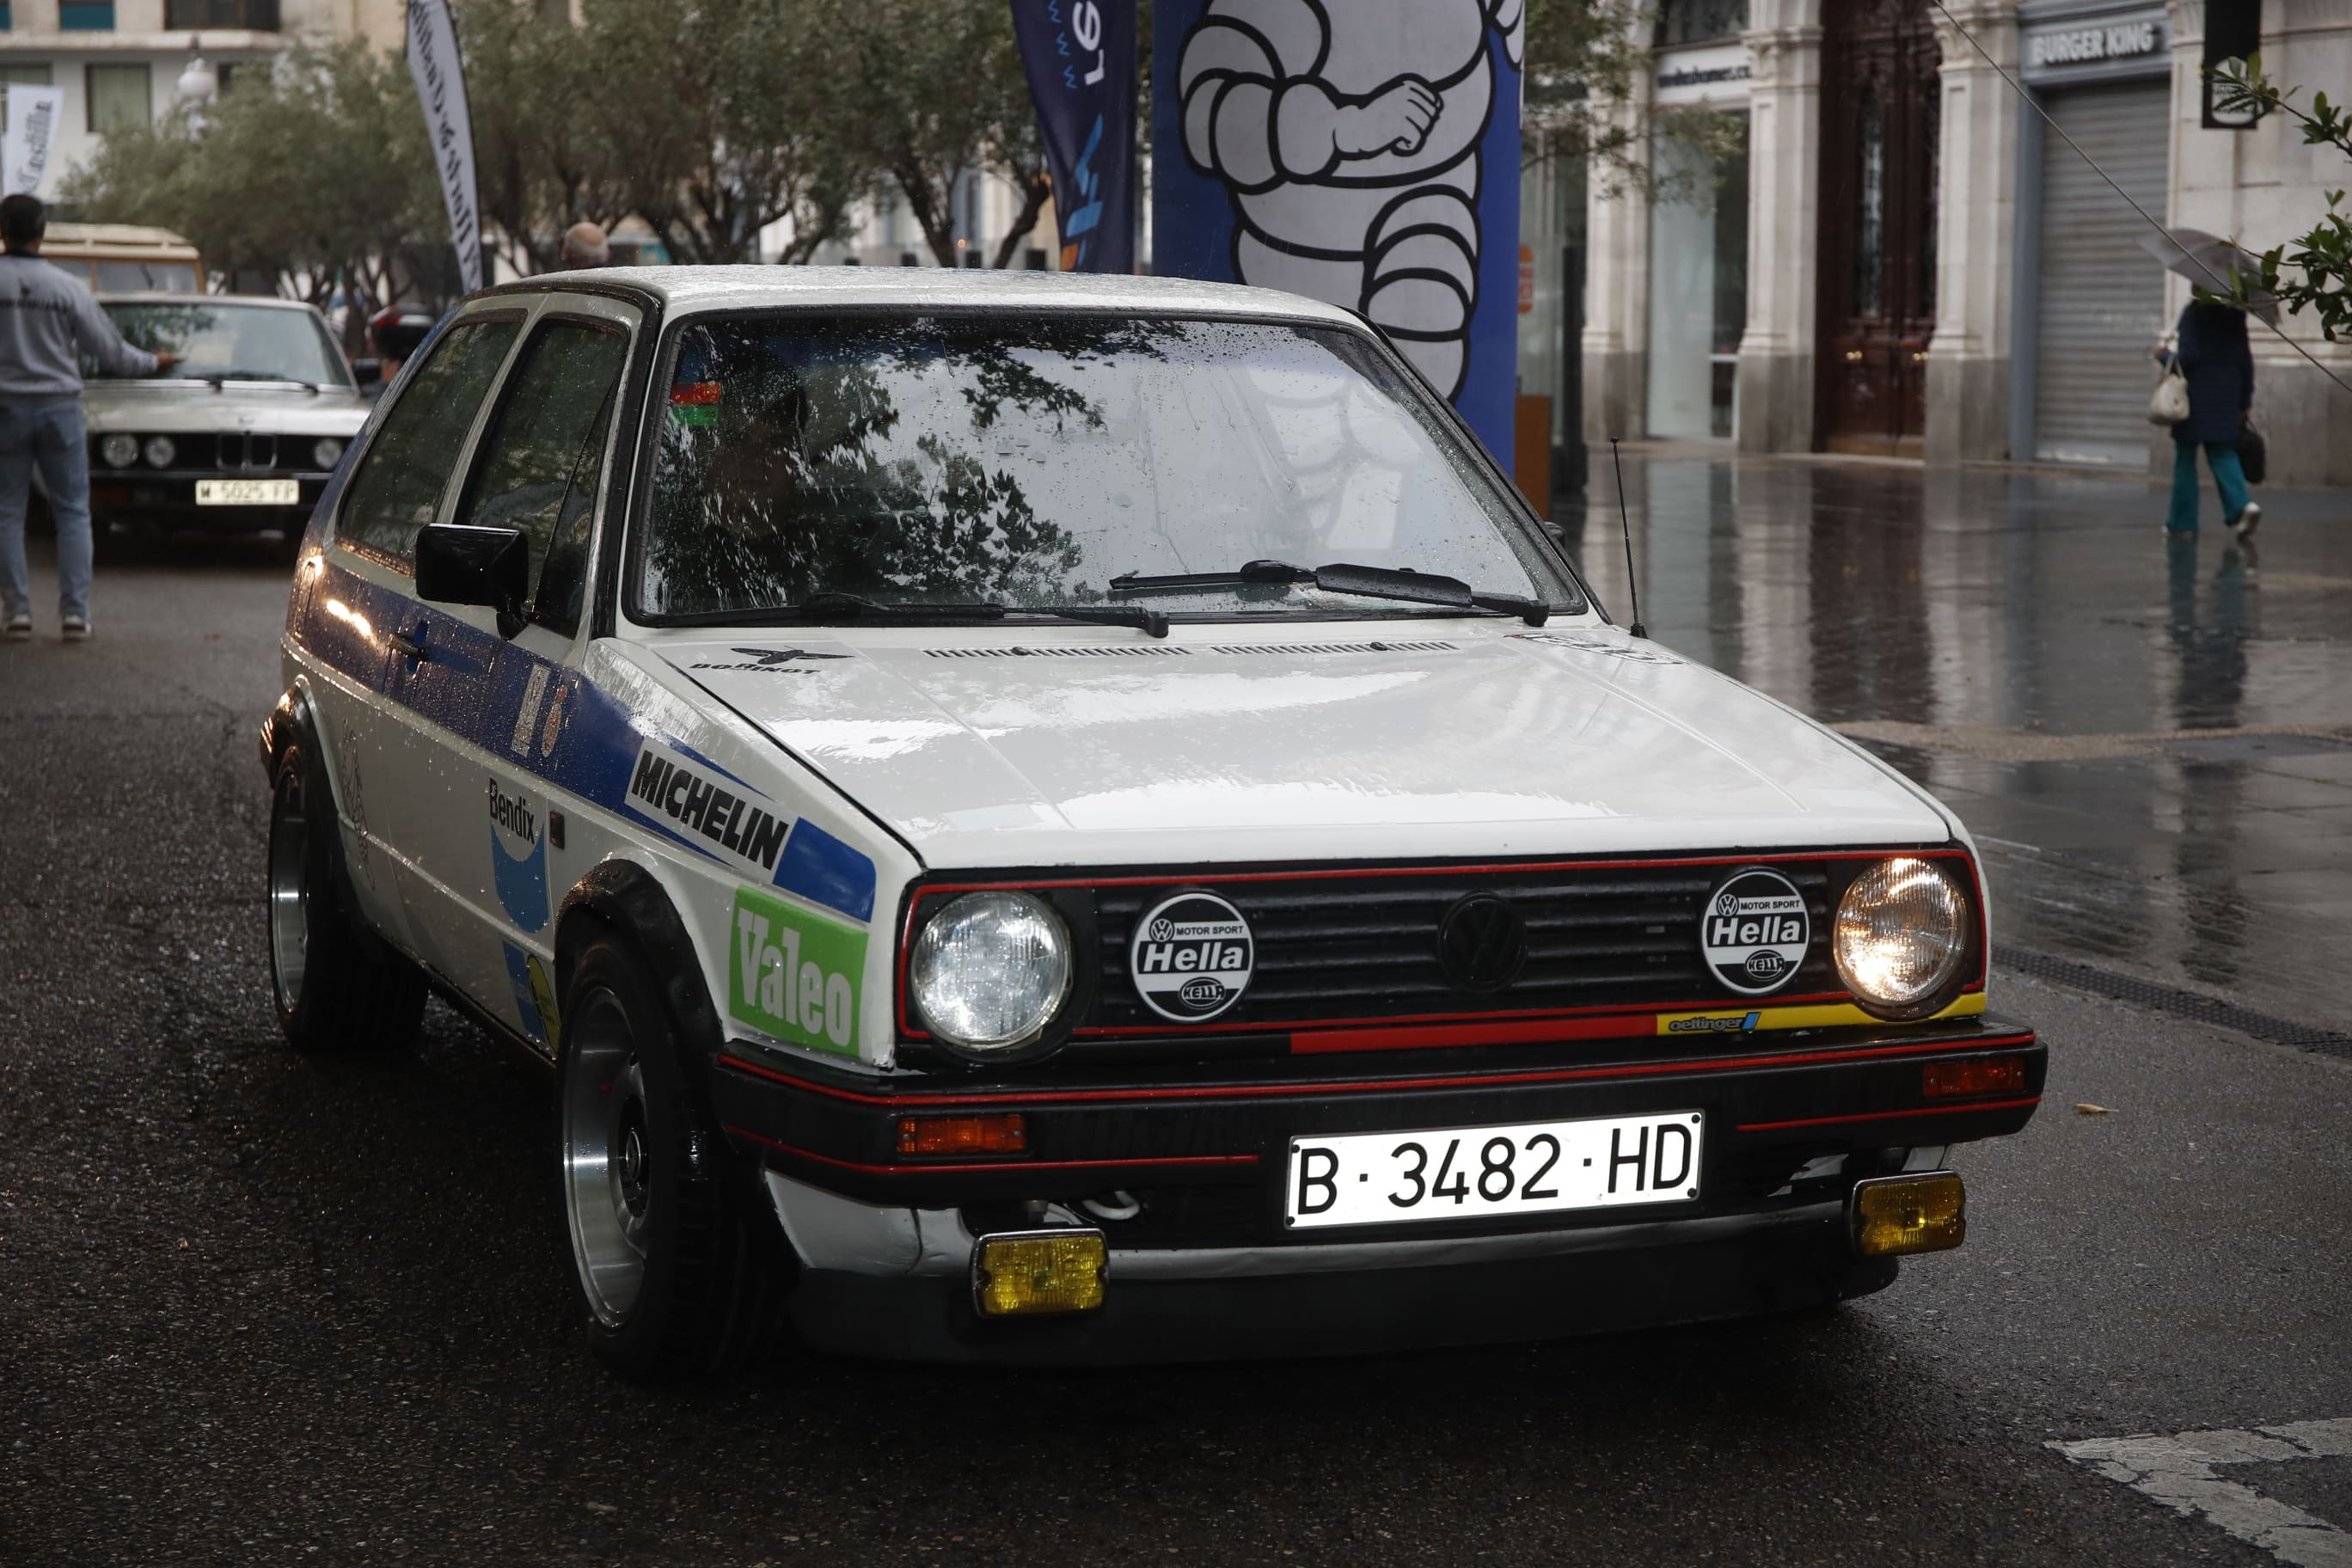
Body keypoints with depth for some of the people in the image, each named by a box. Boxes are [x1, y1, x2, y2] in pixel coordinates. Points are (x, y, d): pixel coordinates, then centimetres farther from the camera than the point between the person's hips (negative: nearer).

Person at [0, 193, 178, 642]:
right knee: (73, 512, 7)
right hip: (59, 406, 1)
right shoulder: (67, 287, -3)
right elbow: (108, 348, 3)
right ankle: (74, 611, 2)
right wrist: (152, 362, 20)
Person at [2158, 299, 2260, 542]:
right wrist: (2245, 402, 15)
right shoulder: (2235, 316, 7)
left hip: (2197, 396, -5)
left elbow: (2188, 358, -16)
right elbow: (2246, 361, 9)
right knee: (2223, 454, 7)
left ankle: (2182, 521, 10)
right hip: (2226, 398, 5)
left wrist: (2164, 356, 3)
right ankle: (2242, 505, -17)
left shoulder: (2194, 314, -10)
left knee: (2185, 458, 6)